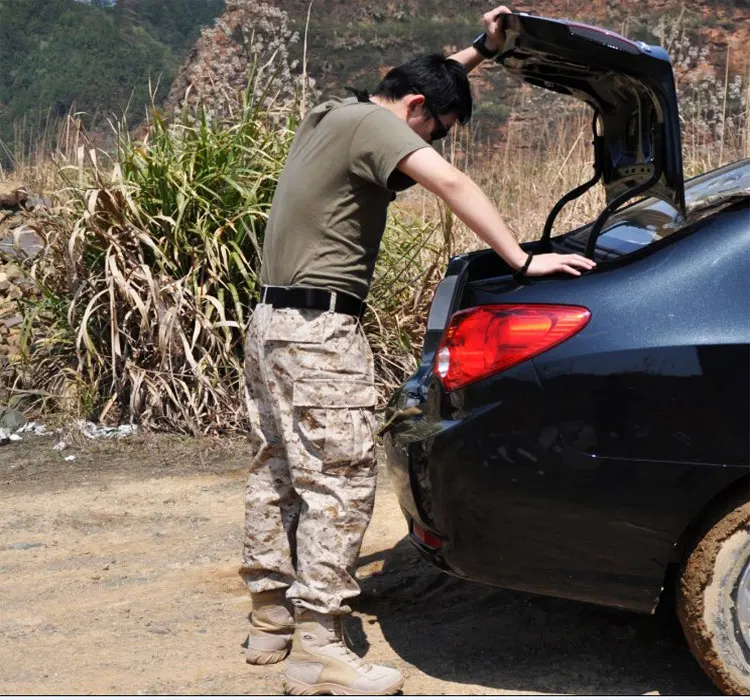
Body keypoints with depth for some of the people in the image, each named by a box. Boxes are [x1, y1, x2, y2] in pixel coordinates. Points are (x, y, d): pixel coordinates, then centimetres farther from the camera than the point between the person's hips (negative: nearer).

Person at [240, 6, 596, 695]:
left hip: (274, 321, 11)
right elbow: (451, 183, -24)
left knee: (278, 473, 14)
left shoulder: (330, 115, 17)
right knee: (339, 483, -7)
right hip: (320, 330, -10)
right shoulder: (371, 123, -11)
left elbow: (423, 78, 34)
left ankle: (272, 620, 24)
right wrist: (523, 260, -24)